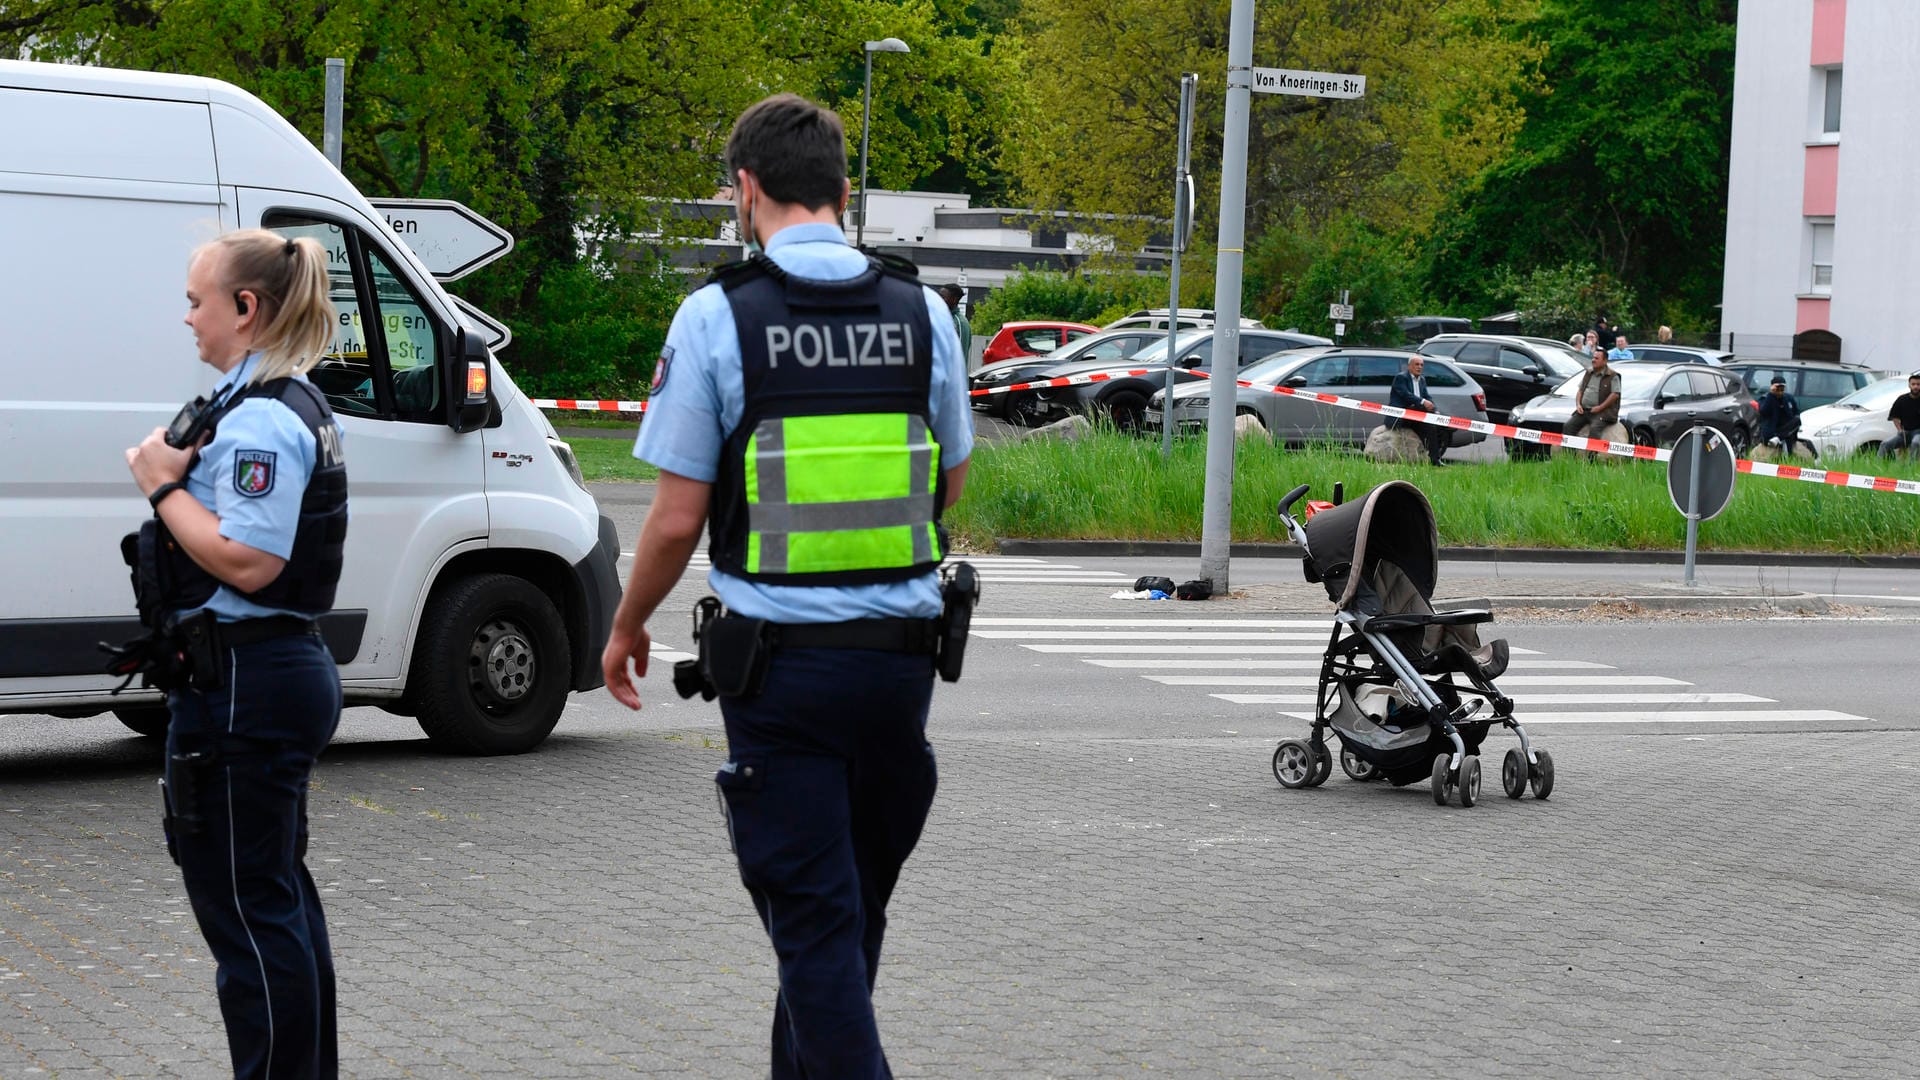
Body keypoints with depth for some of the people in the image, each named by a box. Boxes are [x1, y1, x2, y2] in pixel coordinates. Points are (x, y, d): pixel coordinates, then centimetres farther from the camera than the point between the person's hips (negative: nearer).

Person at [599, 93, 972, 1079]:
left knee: (814, 915, 1)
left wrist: (627, 627, 8)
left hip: (780, 656, -4)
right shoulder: (921, 313, 2)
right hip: (902, 648, 4)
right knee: (855, 902, 19)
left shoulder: (717, 316, -9)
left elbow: (677, 517, -8)